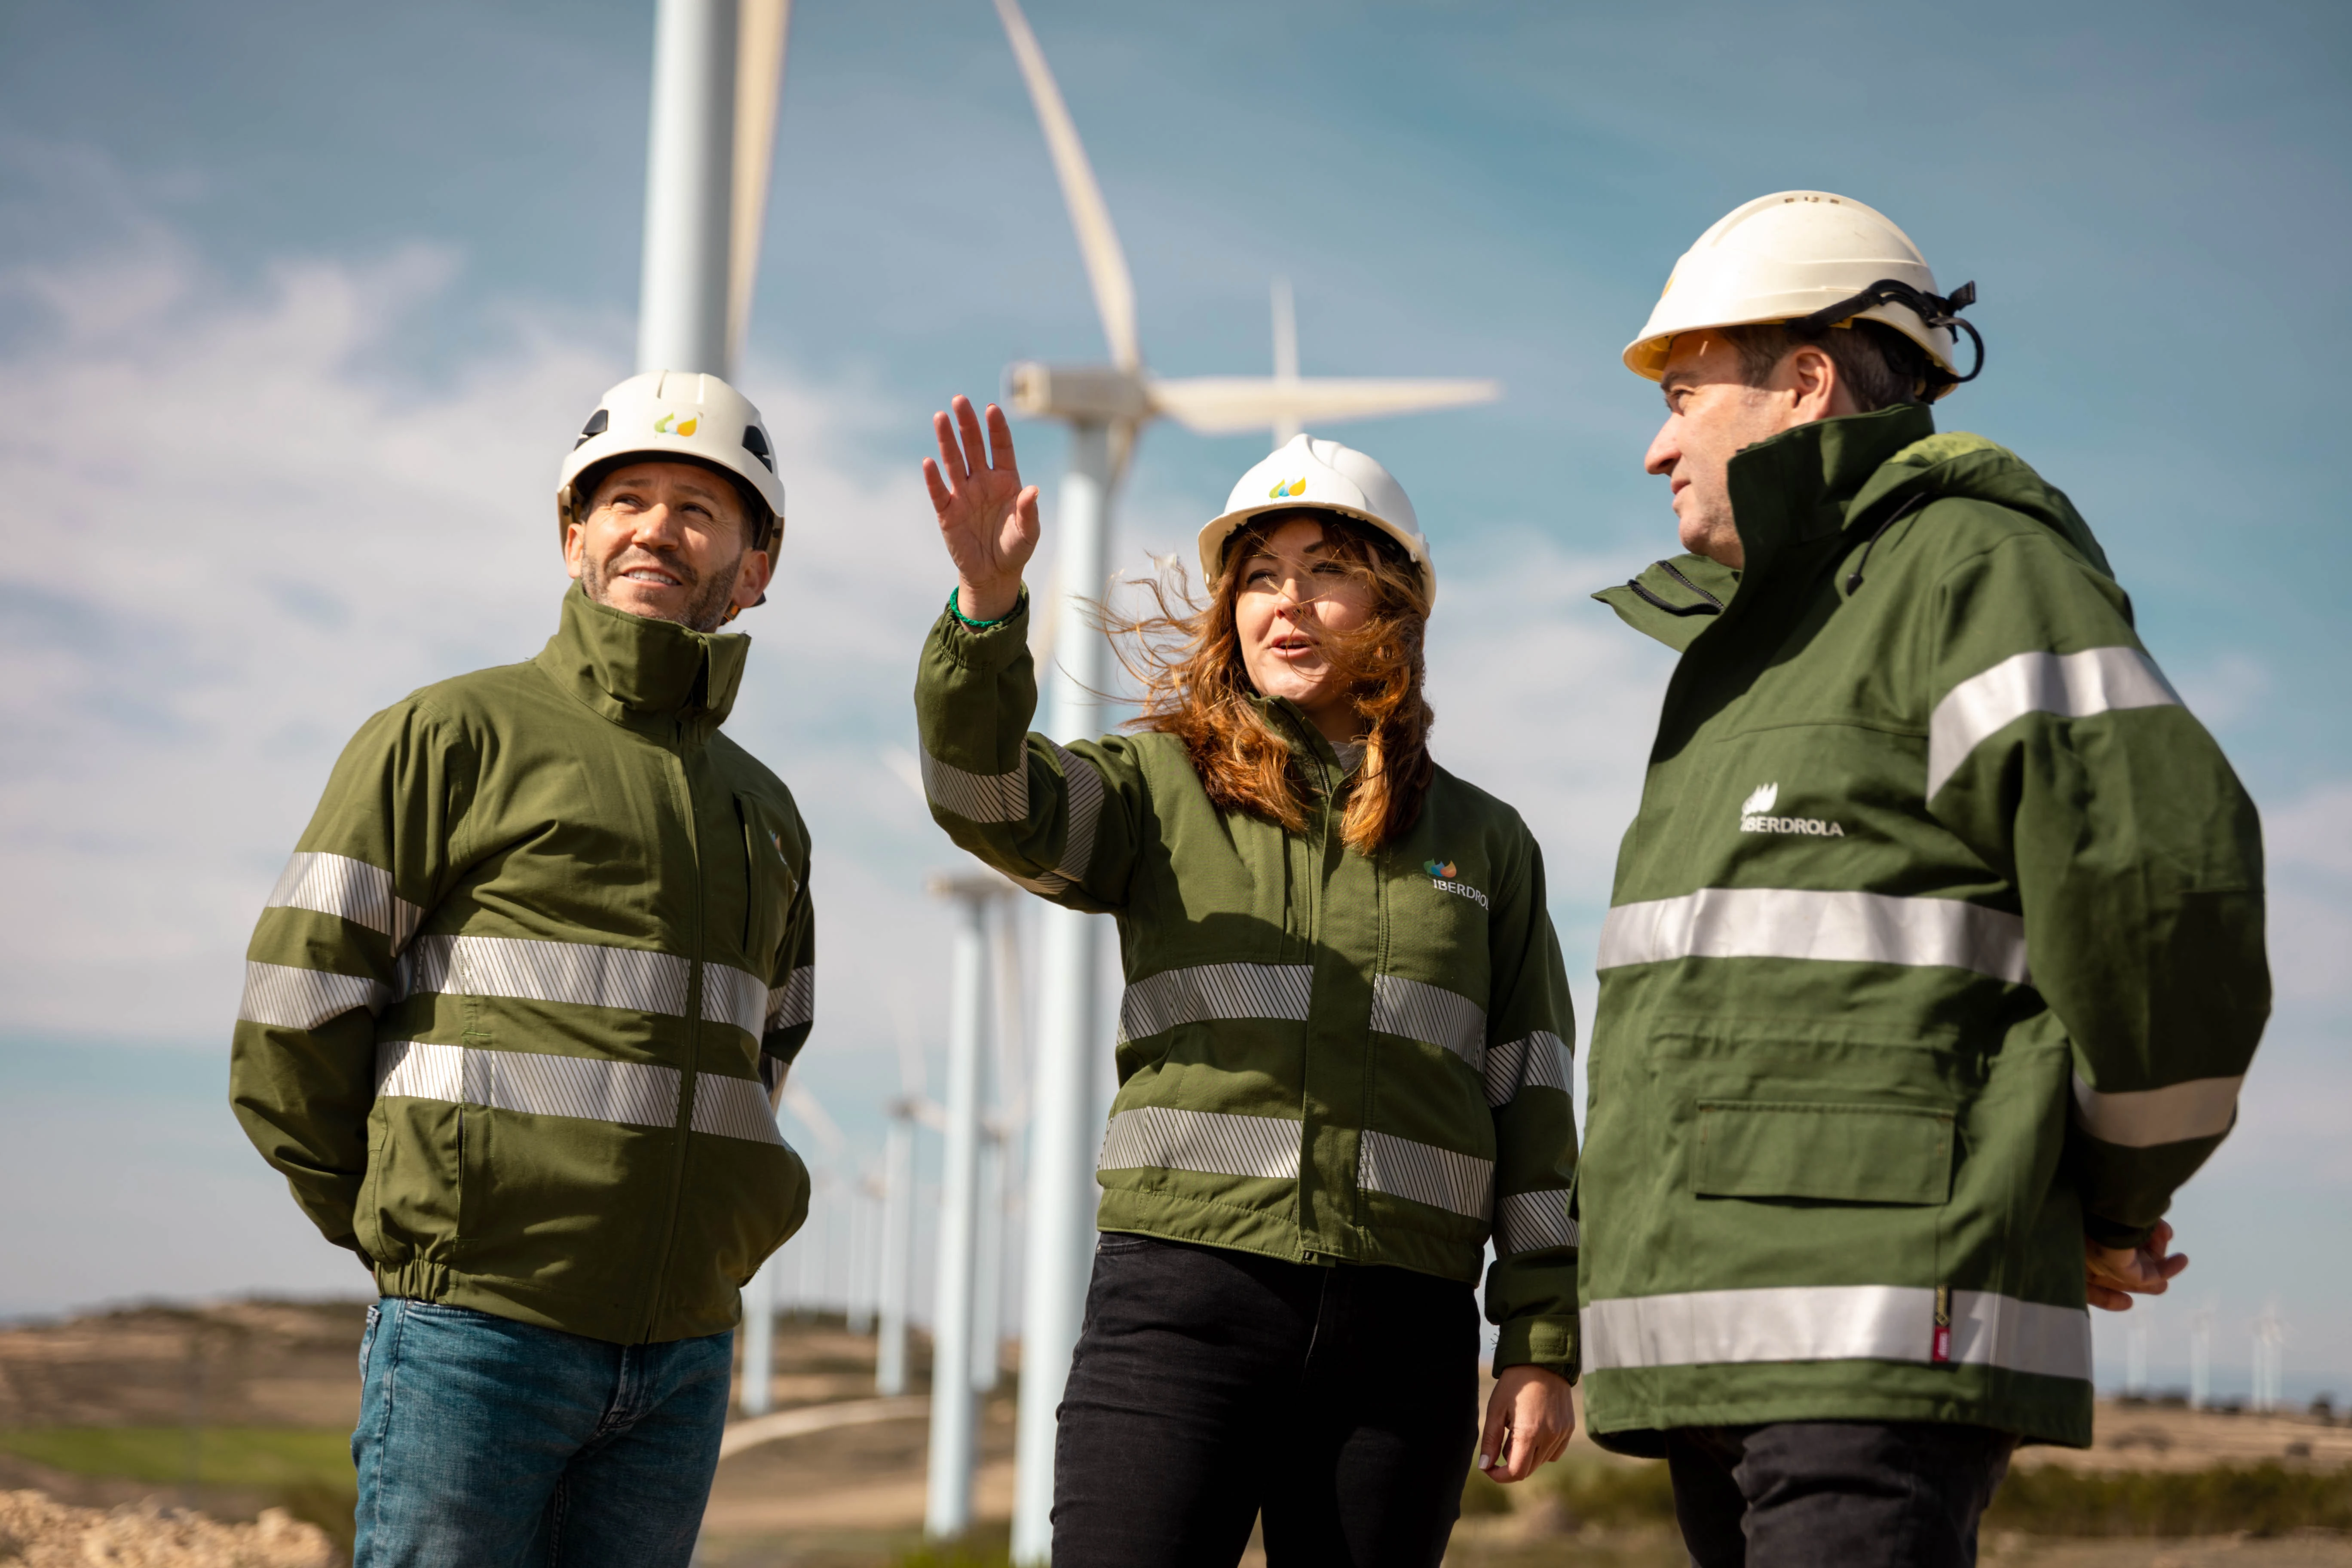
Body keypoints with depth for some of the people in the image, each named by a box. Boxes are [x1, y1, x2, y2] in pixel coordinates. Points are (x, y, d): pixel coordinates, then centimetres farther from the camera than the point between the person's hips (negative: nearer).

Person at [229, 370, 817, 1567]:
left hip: (685, 1353, 5)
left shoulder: (763, 809, 18)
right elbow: (289, 1021, -2)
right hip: (480, 1334, -5)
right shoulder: (450, 736, 0)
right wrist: (402, 1231, 4)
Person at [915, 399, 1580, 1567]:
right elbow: (986, 797, -10)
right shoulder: (1160, 789, 10)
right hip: (1183, 1298, -2)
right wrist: (987, 603, -27)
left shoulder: (1483, 844, 14)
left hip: (1403, 1327, 2)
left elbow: (1531, 1103, 13)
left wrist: (1542, 1345, 7)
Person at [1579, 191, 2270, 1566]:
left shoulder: (1970, 566, -5)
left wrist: (2122, 1203, -3)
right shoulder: (1753, 651, 25)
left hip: (1885, 1339, -9)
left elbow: (2163, 879, -16)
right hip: (1728, 1344, 9)